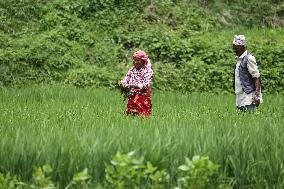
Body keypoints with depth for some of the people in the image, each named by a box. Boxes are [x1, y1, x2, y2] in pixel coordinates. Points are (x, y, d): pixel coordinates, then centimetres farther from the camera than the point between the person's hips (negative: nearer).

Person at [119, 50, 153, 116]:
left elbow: (146, 84, -16)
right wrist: (122, 83, -16)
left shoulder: (148, 71, -6)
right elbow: (126, 79, 10)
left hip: (143, 97, -5)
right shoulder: (132, 70, 13)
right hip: (132, 97, 5)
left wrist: (133, 86, -27)